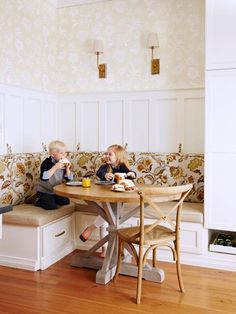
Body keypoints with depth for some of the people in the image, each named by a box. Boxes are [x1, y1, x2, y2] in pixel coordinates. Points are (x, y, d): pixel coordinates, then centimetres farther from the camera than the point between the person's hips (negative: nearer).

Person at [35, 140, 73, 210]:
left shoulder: (64, 164, -1)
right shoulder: (47, 163, -18)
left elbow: (69, 178, 1)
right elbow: (43, 177, -32)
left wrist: (67, 168, -16)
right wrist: (55, 168, -35)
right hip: (45, 191, -6)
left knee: (66, 202, 0)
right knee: (52, 206, -20)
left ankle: (51, 200, 20)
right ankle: (39, 201, 9)